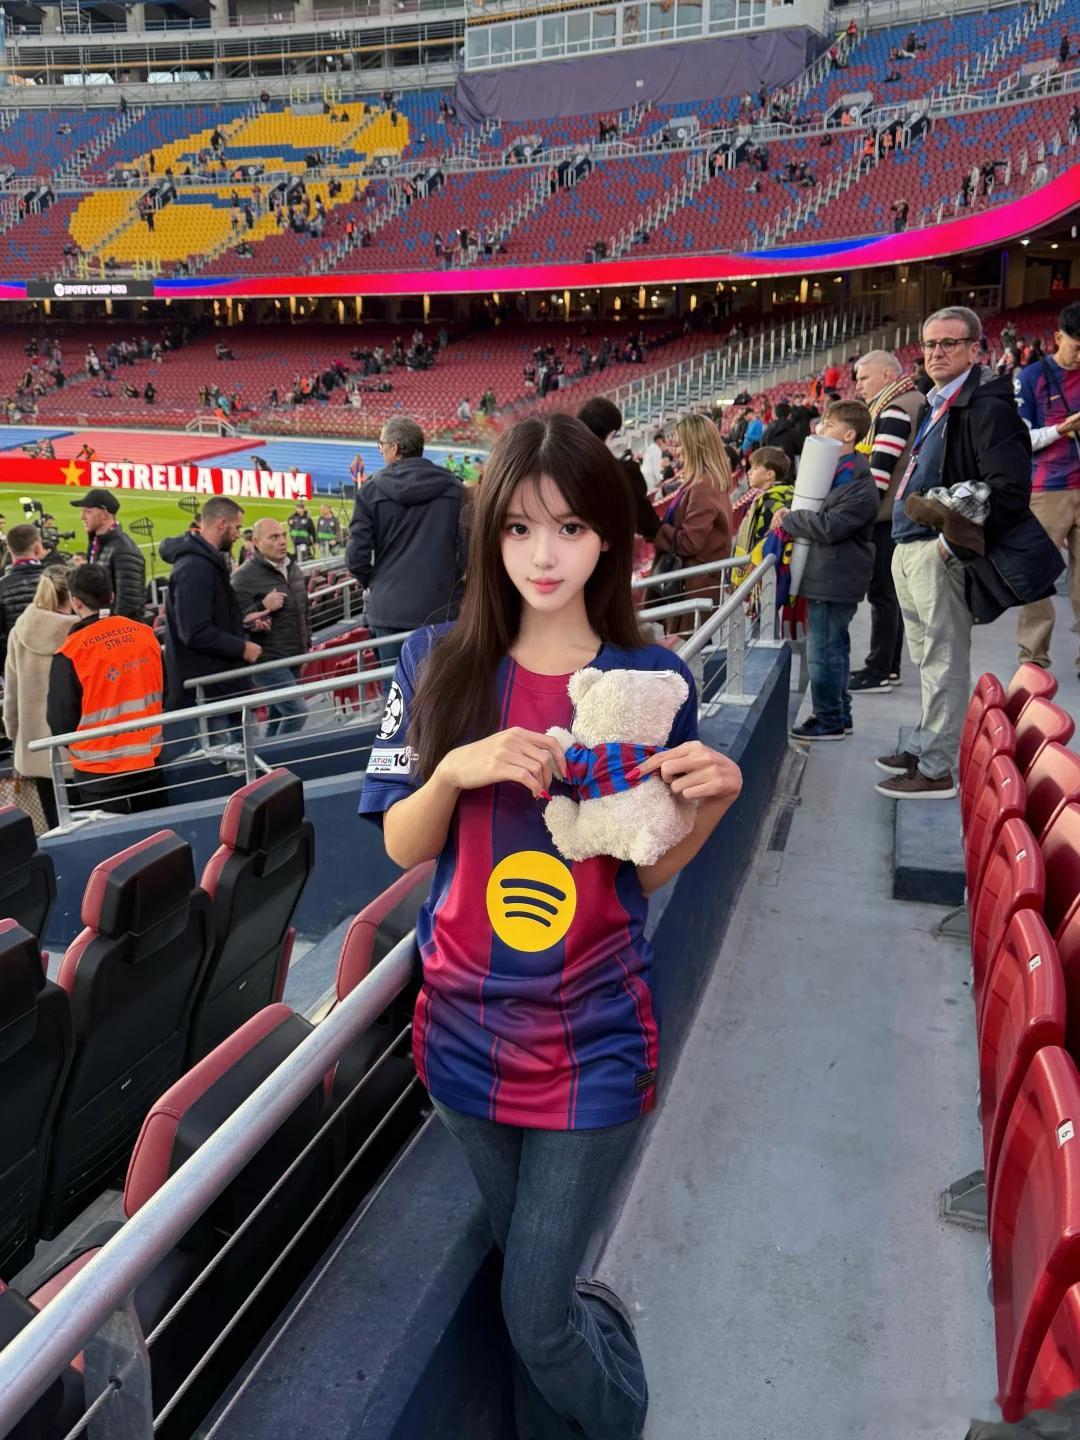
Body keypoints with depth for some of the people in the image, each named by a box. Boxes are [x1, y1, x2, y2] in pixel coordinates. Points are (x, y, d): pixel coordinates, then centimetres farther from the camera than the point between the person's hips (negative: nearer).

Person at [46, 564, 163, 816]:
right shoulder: (145, 634, -3)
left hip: (100, 773, -4)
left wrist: (79, 748, 10)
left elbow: (60, 721, -10)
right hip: (148, 762, 4)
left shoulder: (71, 653, -16)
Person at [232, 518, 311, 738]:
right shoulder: (245, 576, -14)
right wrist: (263, 607, -29)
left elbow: (305, 608, 24)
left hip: (293, 657, 8)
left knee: (278, 715, 14)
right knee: (297, 711, -14)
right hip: (269, 660, -8)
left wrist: (306, 642, 20)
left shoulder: (293, 568, 10)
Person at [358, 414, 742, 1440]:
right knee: (531, 1289, 20)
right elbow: (401, 847, -3)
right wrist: (455, 769, -21)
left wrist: (712, 802, -19)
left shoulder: (653, 680, -5)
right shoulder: (438, 665, -5)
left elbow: (651, 869, 0)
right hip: (466, 1024, 2)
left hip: (594, 1036, -2)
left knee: (536, 1321, 4)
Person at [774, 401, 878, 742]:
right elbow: (815, 511, 25)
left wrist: (787, 520, -13)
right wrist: (791, 518, 3)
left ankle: (829, 721, 7)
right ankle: (839, 715, 28)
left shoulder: (860, 486, -17)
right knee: (834, 648, 17)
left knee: (824, 652, -4)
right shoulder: (831, 471, 14)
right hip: (827, 577, 10)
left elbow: (829, 526, -25)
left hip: (834, 582, -10)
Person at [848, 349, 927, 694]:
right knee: (889, 591, 14)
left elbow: (880, 468, -22)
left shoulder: (896, 409, -15)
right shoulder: (913, 402, 18)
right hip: (896, 514, 10)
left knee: (882, 592, -6)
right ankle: (888, 666, 22)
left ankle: (878, 672, -2)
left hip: (887, 515, -10)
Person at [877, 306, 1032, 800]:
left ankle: (936, 770, 4)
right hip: (910, 549, 10)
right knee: (927, 659, 19)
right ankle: (922, 747, 32)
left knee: (943, 662, -3)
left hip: (939, 552, -10)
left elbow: (1010, 490, -22)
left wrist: (955, 542, -22)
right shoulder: (937, 404, 15)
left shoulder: (986, 406, -14)